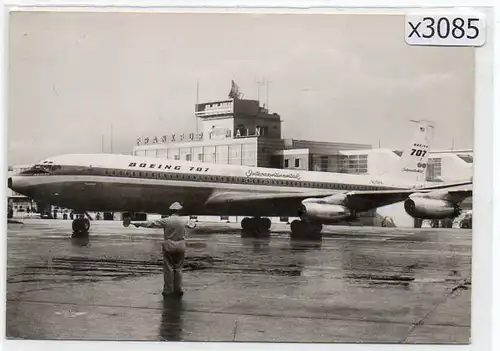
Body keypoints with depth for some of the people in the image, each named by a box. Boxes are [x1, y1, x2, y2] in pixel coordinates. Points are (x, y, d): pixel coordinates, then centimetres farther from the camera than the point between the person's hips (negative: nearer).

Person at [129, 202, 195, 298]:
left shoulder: (166, 221, -8)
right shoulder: (184, 221, 3)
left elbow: (151, 223, -7)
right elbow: (191, 224, 26)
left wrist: (138, 224, 1)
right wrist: (194, 224, 50)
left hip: (169, 247, -3)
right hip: (180, 247, 3)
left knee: (168, 269, 3)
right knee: (178, 268, 10)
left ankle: (168, 291, 6)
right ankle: (178, 291, 13)